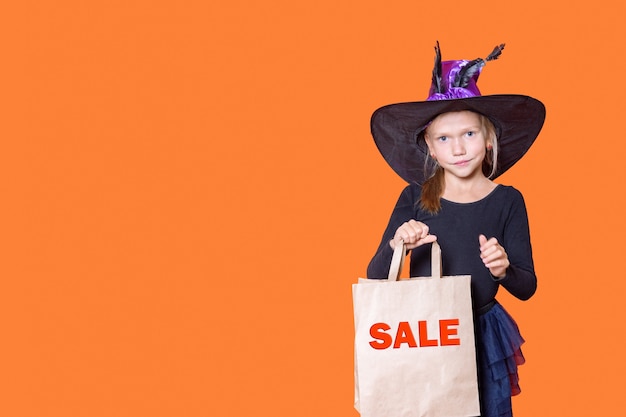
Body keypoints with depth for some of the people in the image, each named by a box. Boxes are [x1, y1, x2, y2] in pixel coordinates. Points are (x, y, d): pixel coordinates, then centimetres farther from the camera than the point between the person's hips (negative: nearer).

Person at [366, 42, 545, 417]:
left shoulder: (508, 201, -5)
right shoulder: (414, 199, -5)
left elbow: (527, 288, -3)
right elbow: (375, 280, -5)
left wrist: (504, 270, -24)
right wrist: (395, 247, -25)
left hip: (484, 342, 0)